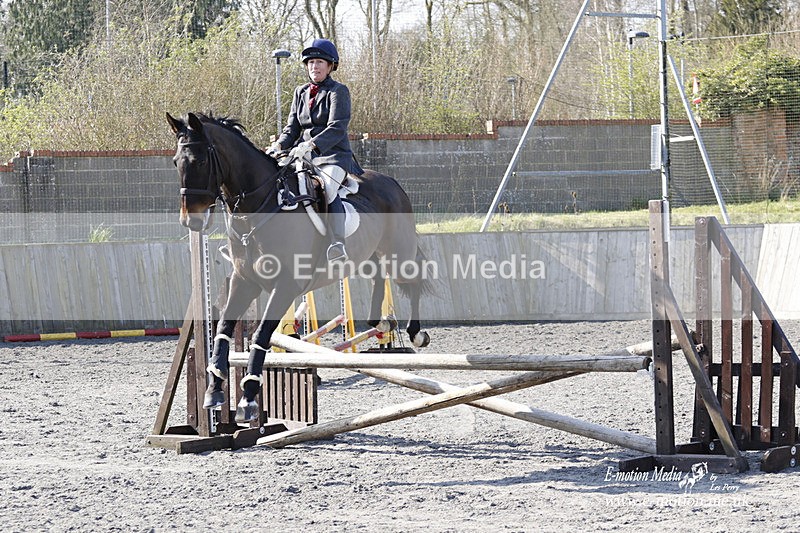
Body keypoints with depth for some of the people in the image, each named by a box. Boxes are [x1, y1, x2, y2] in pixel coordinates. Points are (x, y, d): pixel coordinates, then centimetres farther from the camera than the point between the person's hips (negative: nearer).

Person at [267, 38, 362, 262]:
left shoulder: (338, 91, -2)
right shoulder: (301, 92, 18)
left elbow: (337, 128, -14)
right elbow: (292, 128, 16)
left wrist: (311, 145, -28)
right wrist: (278, 147, -5)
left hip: (333, 156, -7)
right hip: (305, 158, 7)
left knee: (327, 188, -35)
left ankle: (339, 244, -45)